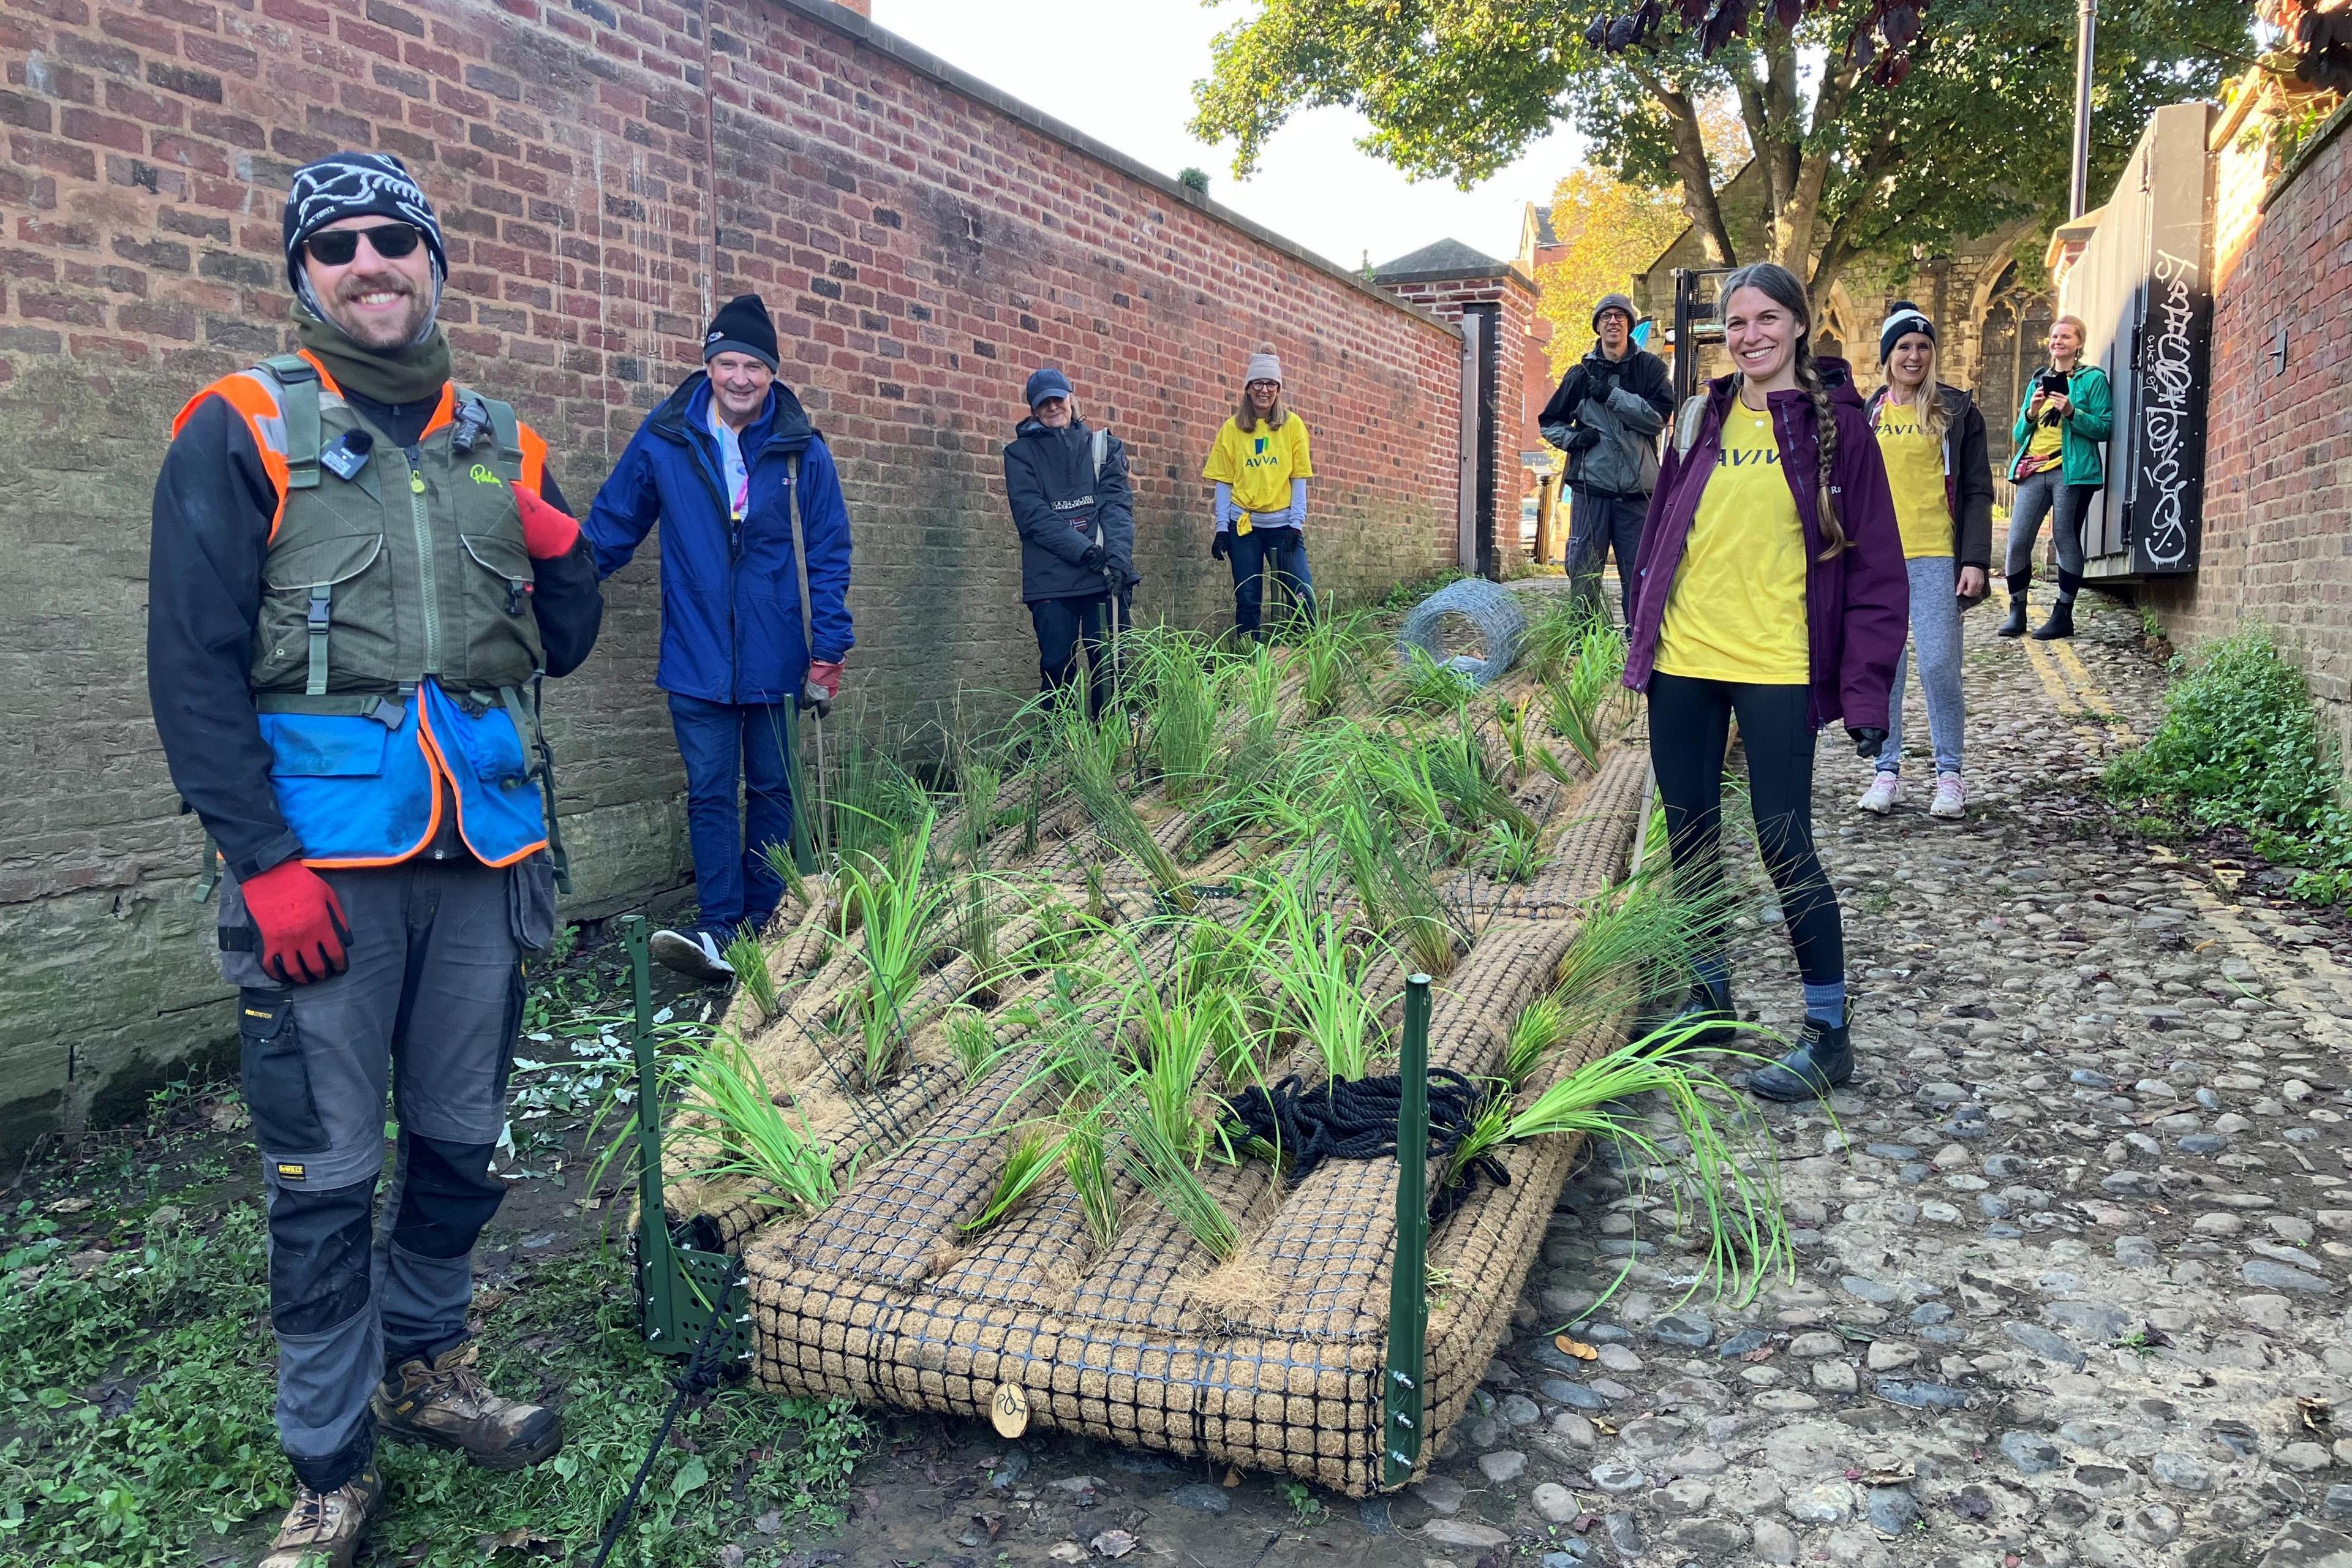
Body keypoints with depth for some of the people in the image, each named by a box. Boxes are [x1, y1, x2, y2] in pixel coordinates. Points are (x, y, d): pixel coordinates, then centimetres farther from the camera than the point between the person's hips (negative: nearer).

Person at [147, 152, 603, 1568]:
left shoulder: (502, 443, 13)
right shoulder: (244, 431, 0)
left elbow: (562, 649, 16)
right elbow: (194, 666, -6)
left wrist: (562, 554, -5)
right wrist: (263, 861, -14)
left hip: (486, 847, 4)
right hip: (324, 855, -4)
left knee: (462, 1138, 13)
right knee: (327, 1173, 3)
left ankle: (424, 1369, 36)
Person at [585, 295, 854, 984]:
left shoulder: (802, 452, -3)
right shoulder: (663, 440, -2)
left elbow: (828, 558, 0)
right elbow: (609, 528, 9)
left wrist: (827, 654, -4)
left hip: (775, 662, 0)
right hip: (697, 662, 0)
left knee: (772, 791, 10)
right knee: (711, 794, 0)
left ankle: (765, 925, 22)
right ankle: (718, 933, 1)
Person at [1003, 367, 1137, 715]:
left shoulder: (1104, 445, 15)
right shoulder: (1021, 453, 10)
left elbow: (1117, 503, 2)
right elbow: (1033, 515, -3)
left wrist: (1118, 555, -17)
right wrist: (1085, 550, -16)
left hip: (1105, 578, 1)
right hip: (1050, 579, -1)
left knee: (1110, 668, -3)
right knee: (1057, 669, -2)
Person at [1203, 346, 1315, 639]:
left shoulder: (1293, 425, 4)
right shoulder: (1233, 428, 6)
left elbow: (1299, 479, 3)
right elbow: (1224, 482, 5)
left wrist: (1296, 523, -6)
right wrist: (1222, 528, -3)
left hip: (1282, 523, -1)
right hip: (1243, 525, 1)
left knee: (1302, 594, -9)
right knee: (1247, 601, 2)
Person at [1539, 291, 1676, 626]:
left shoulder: (1650, 368, 7)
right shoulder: (1581, 374, 12)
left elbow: (1660, 416, -7)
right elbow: (1549, 422, 19)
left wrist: (1611, 395, -12)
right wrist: (1572, 437, -2)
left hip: (1637, 489, -1)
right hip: (1591, 487, 1)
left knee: (1640, 576, 0)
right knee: (1583, 574, 1)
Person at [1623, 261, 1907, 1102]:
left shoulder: (1833, 423, -2)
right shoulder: (1702, 420, 10)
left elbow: (1874, 566, -4)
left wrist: (1866, 688, -10)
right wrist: (1641, 637, 11)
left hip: (1775, 669, -5)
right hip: (1681, 663, 5)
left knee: (1784, 846, -5)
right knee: (1690, 837, 11)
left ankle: (1830, 1031, 9)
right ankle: (1709, 1000, 28)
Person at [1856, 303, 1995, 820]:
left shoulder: (1957, 411, 4)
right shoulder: (1866, 413, 11)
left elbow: (1977, 492, 2)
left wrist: (1975, 561, -7)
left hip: (1937, 557, -3)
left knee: (1939, 666, -6)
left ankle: (1949, 774, 7)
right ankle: (1887, 770, 14)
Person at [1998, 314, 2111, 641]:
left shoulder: (2093, 379, 6)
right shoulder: (2038, 381, 21)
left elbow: (2104, 428, -2)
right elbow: (2018, 434, 18)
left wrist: (2072, 413, -16)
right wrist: (2031, 413, -2)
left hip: (2071, 470, -5)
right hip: (2033, 469, 5)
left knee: (2065, 540, -4)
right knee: (2017, 541, -3)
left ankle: (2063, 615, 1)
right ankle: (2016, 612, 7)